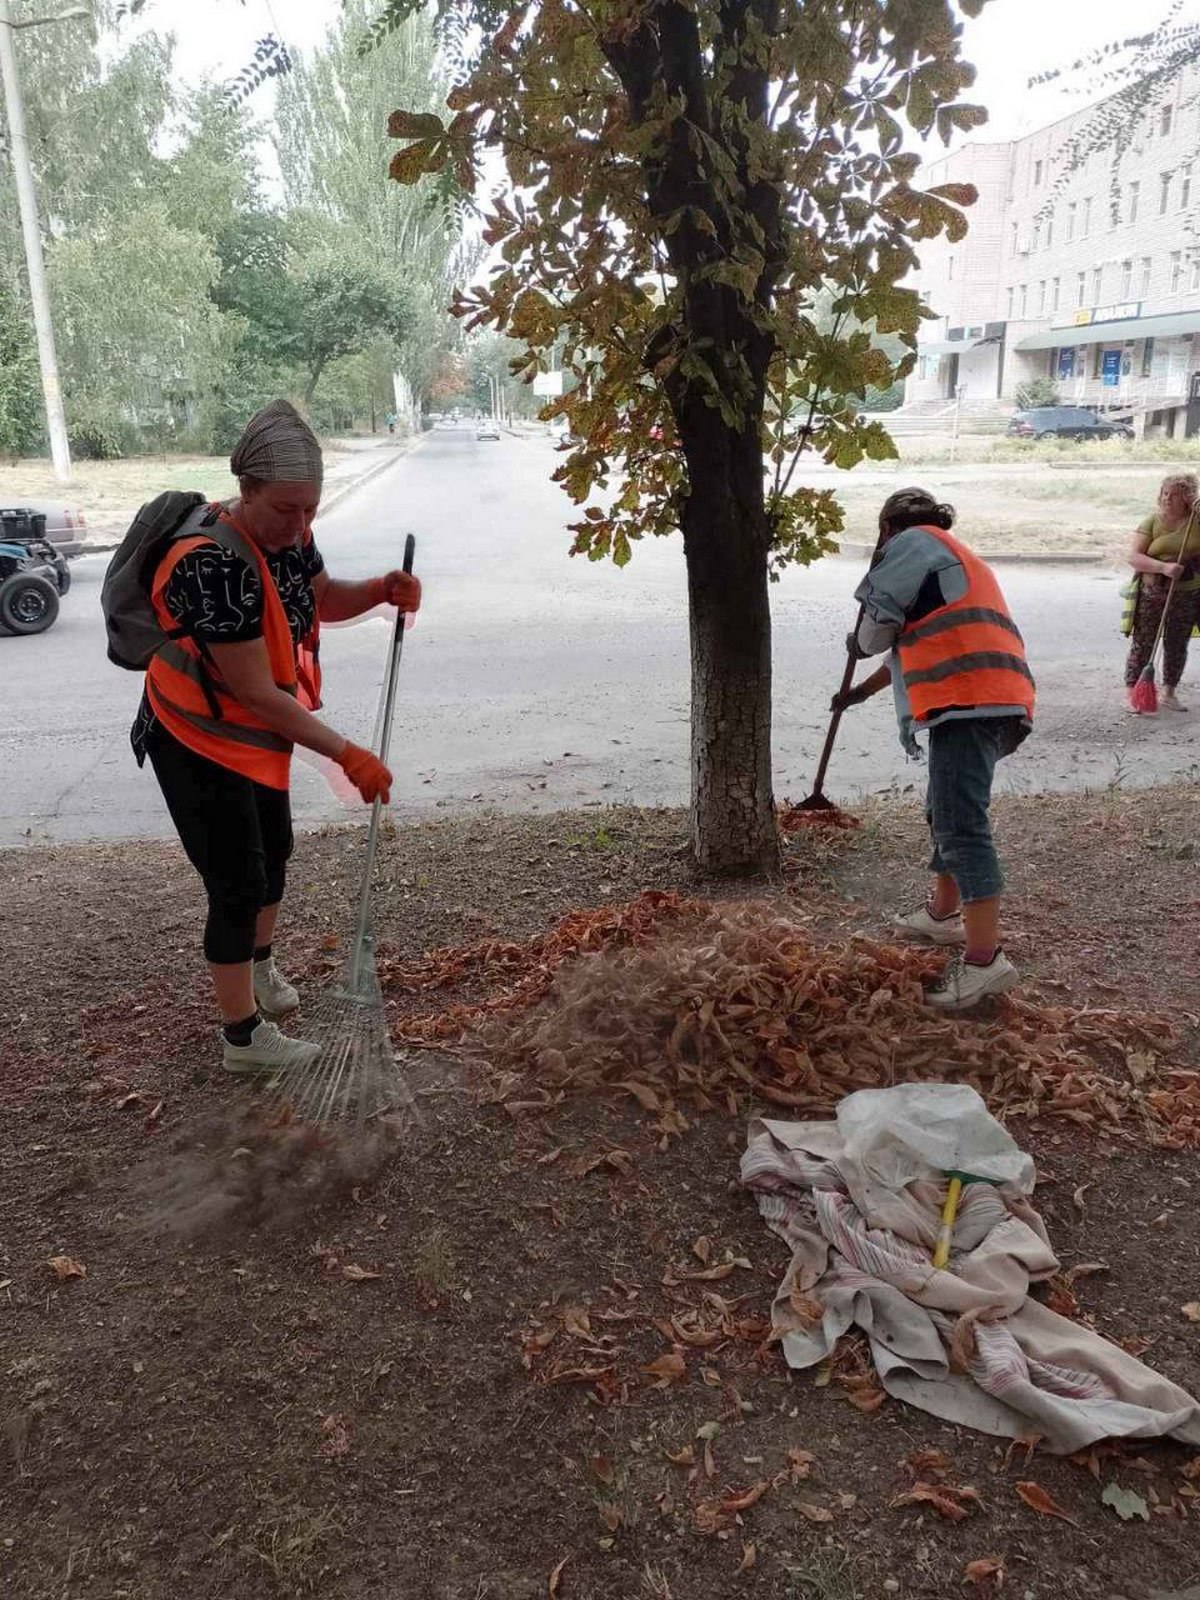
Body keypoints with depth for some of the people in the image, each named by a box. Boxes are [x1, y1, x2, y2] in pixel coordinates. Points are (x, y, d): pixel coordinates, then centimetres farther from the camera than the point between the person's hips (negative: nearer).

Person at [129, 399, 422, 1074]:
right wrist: (347, 754, -30)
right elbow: (257, 694, -32)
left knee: (274, 848, 24)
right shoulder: (214, 564, -34)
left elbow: (323, 598, 11)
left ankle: (260, 963, 51)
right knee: (237, 883, -1)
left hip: (254, 737, 9)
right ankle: (245, 1036, 17)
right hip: (198, 744, -9)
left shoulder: (285, 532, -9)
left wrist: (382, 590, -10)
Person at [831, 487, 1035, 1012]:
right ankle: (944, 912, 36)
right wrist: (859, 693, 50)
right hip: (987, 699, 11)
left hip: (969, 701, -10)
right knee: (946, 813, 23)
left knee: (961, 823, -16)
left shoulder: (914, 541, 5)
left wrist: (860, 644, 19)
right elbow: (921, 647, 41)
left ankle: (985, 958, -20)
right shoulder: (951, 557, 35)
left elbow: (880, 616, -6)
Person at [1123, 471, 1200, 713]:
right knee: (1142, 644, 0)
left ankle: (1169, 693, 22)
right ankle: (1131, 692, 8)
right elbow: (1134, 557, -11)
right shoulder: (1152, 522, -4)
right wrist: (1164, 567, -26)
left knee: (1177, 645, 10)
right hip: (1152, 594, -2)